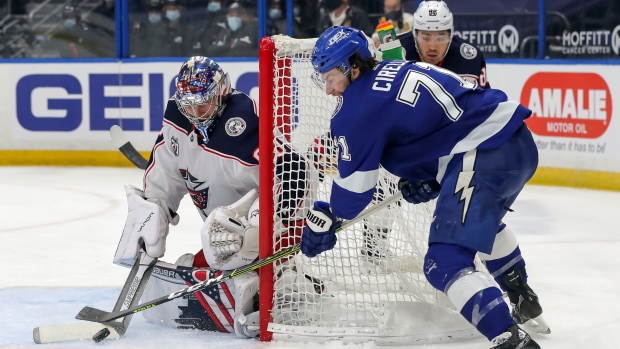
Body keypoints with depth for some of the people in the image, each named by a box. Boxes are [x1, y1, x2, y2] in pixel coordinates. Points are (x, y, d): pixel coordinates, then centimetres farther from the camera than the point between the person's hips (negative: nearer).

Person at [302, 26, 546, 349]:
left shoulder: (359, 105, -5)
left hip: (485, 156, -10)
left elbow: (355, 181, 1)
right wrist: (428, 180, 21)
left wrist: (325, 218, 15)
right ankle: (523, 301, 51)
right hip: (520, 142, 10)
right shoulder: (396, 71, 21)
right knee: (481, 218, 38)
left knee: (445, 263, -10)